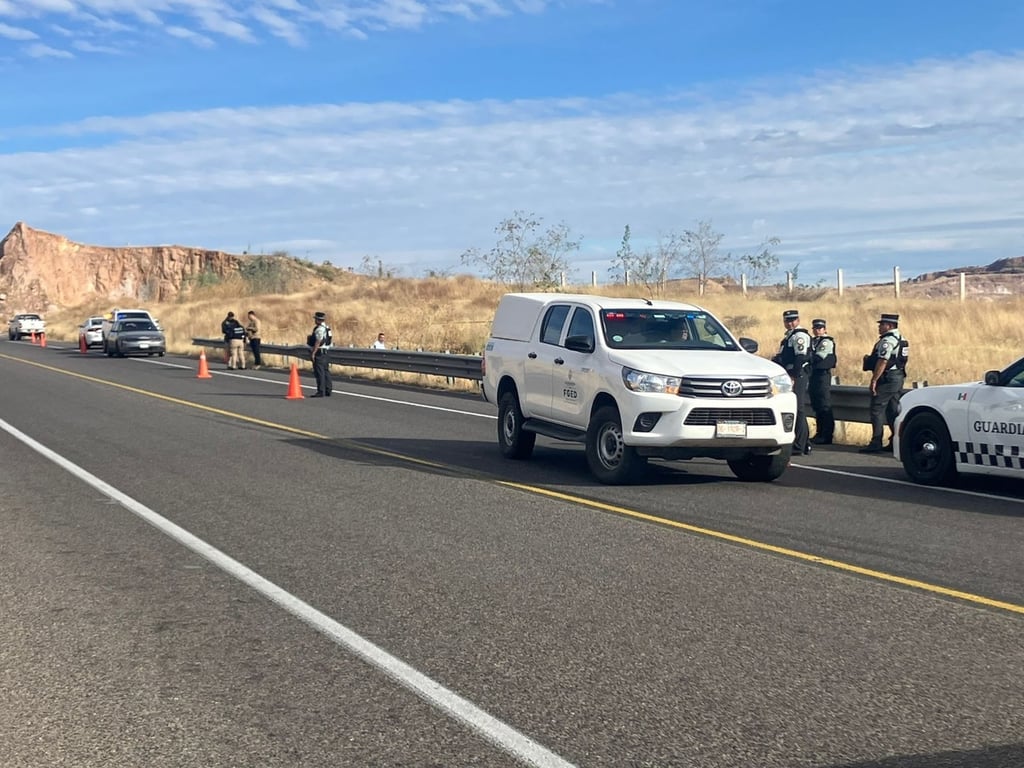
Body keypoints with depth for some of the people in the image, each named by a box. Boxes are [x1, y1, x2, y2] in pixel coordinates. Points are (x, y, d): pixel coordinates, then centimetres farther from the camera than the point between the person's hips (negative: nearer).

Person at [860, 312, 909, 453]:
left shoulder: (887, 340, -15)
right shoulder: (901, 339, 17)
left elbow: (882, 362, -22)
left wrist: (874, 380, -22)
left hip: (887, 379, -10)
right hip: (898, 378, 10)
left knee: (877, 410, -8)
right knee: (893, 411, 12)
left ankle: (876, 443, -11)